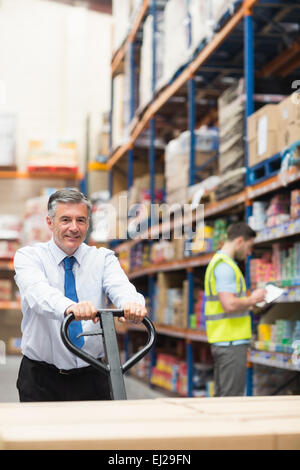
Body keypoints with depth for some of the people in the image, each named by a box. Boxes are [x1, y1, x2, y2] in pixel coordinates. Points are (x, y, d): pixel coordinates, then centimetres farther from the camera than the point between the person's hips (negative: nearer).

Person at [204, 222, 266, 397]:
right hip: (232, 342, -10)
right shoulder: (226, 266, -14)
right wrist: (252, 299, -9)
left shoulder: (218, 262, 19)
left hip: (222, 341, 10)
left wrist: (249, 301, 15)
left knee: (221, 396, 15)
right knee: (232, 396, -6)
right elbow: (230, 305, -25)